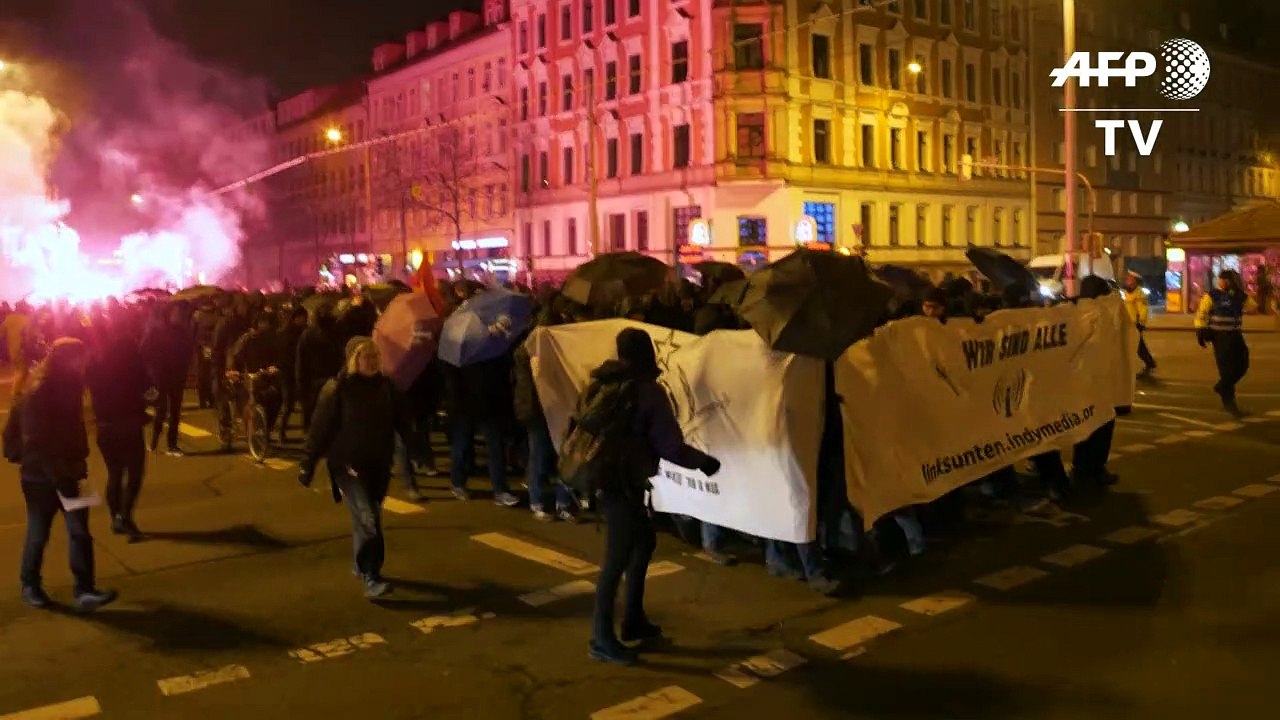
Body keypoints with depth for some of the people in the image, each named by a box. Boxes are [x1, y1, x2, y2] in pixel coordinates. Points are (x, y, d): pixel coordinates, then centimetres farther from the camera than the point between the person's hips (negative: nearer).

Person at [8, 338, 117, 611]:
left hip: (65, 474, 6)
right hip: (40, 476, -6)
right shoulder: (36, 393, -17)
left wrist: (79, 461, 8)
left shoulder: (69, 386, 6)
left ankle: (84, 591, 1)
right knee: (38, 533, 9)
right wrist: (57, 473, -24)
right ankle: (30, 586, 28)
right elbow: (34, 442, -20)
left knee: (80, 531, 0)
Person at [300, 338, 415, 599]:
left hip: (379, 464, 5)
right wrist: (308, 465, -8)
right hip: (347, 464, -5)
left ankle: (363, 566, 36)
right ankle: (370, 578, -10)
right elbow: (320, 429, -10)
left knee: (367, 518, 17)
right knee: (367, 520, -14)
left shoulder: (386, 386, 0)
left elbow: (402, 421, 6)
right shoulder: (337, 389, -12)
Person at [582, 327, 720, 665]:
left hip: (605, 478, 9)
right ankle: (601, 638, 6)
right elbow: (670, 446, -17)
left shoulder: (602, 384, 7)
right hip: (624, 484, -9)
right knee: (617, 559, -2)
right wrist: (706, 462, -3)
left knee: (644, 542, 21)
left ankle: (633, 620, 28)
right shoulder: (648, 391, -15)